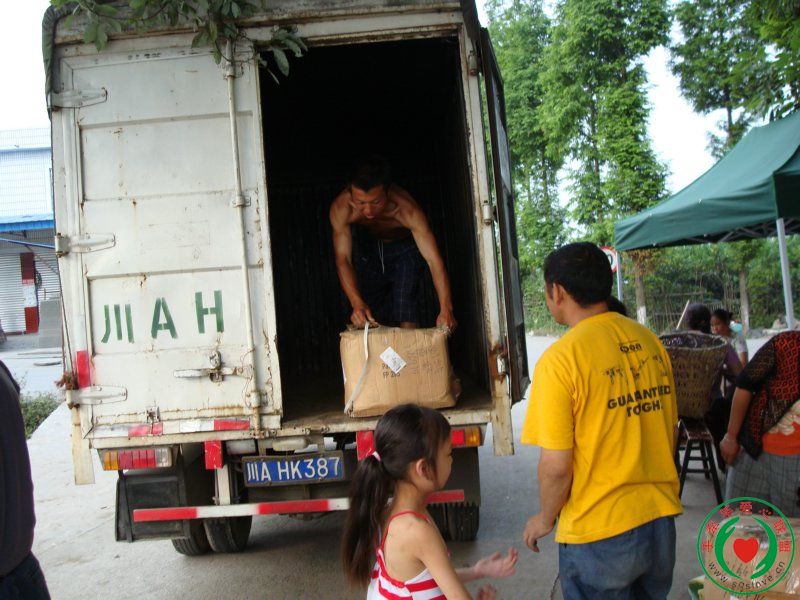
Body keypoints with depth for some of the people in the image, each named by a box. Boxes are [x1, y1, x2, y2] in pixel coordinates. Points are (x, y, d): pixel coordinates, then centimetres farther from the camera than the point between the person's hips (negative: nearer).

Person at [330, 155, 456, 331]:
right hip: (367, 245, 2)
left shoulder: (407, 210, -41)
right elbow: (342, 259, -32)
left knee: (406, 316, -16)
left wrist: (446, 310, -56)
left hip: (404, 246, -2)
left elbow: (433, 259, -45)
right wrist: (356, 303, -48)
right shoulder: (341, 208, -35)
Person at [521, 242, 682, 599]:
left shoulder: (560, 359, -18)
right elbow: (669, 433, 11)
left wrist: (545, 517, 1)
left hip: (598, 533, -6)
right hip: (662, 519, 6)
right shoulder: (649, 342, 1)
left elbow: (556, 465, -17)